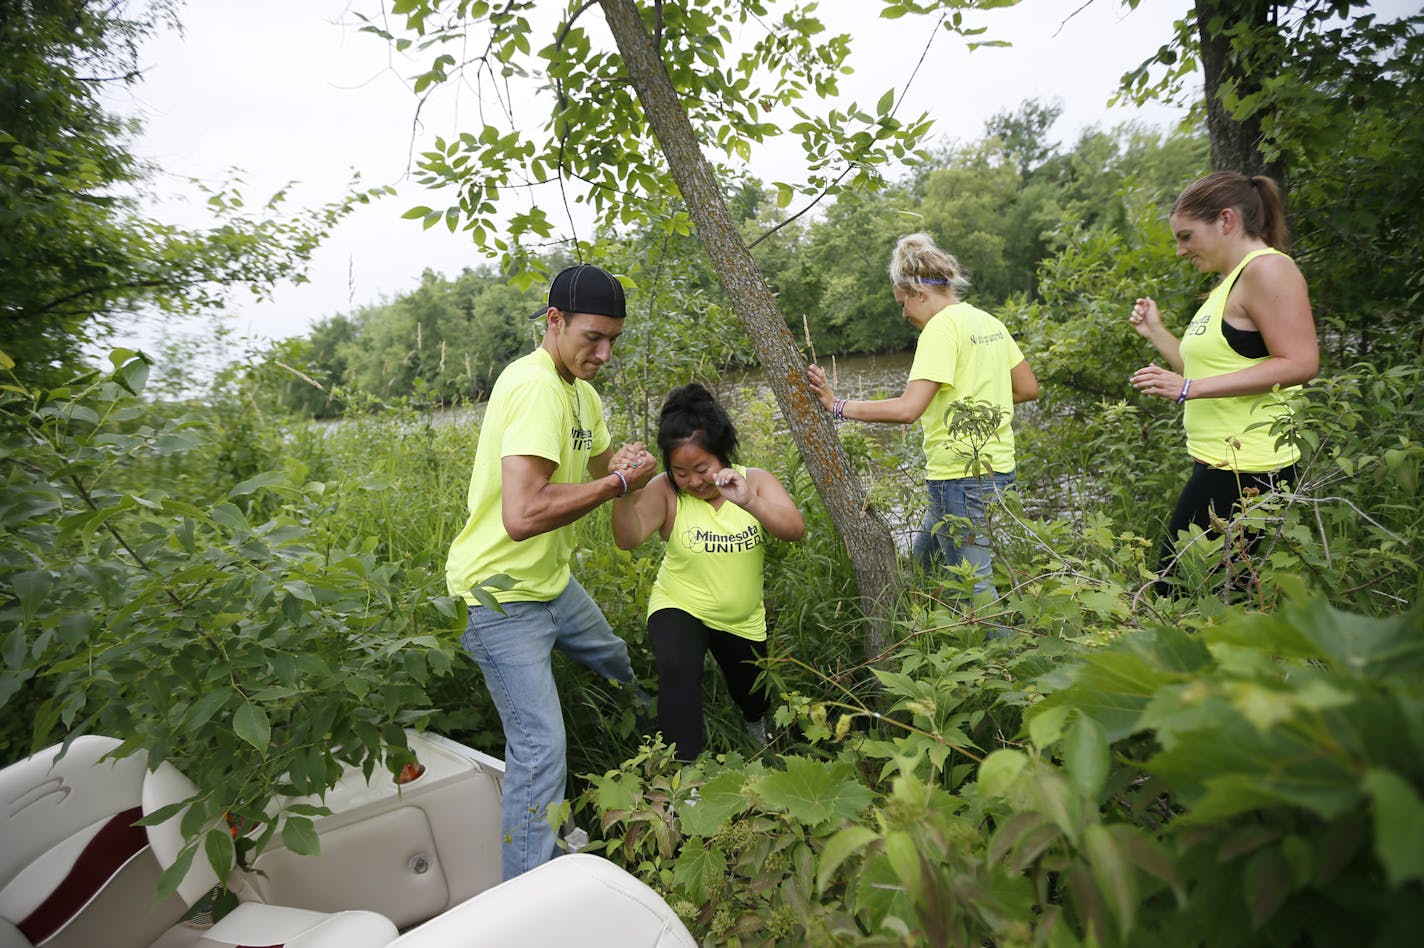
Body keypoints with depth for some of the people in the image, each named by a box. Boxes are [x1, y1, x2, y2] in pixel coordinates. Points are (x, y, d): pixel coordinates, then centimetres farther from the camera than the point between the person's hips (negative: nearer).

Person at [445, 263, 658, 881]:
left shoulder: (580, 389, 5)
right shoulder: (536, 388, -27)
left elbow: (599, 464, 19)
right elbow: (522, 516, -39)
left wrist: (621, 462, -6)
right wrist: (617, 482, -26)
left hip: (551, 580, 10)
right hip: (502, 595, -10)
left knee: (617, 667, 29)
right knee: (540, 749, -12)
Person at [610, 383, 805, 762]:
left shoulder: (754, 480, -11)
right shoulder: (665, 491, -17)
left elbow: (794, 529, -24)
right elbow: (628, 538, -30)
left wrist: (748, 502, -42)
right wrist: (624, 492, -50)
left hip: (743, 618, 3)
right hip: (679, 609, -3)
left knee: (755, 701, 23)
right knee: (677, 672, -35)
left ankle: (755, 720, 62)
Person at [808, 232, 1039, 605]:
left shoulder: (943, 325, -15)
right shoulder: (989, 321, 11)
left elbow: (908, 409, -25)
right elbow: (1028, 388, 17)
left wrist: (838, 405, -17)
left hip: (962, 475, -10)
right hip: (997, 466, 10)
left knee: (974, 587, 1)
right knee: (922, 560, 20)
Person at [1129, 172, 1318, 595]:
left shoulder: (1267, 268, -10)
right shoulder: (1230, 282, 20)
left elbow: (1299, 363, -21)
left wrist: (1188, 387, -24)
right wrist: (1155, 332, 19)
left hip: (1243, 471, -10)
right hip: (1221, 464, 10)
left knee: (1178, 587, -6)